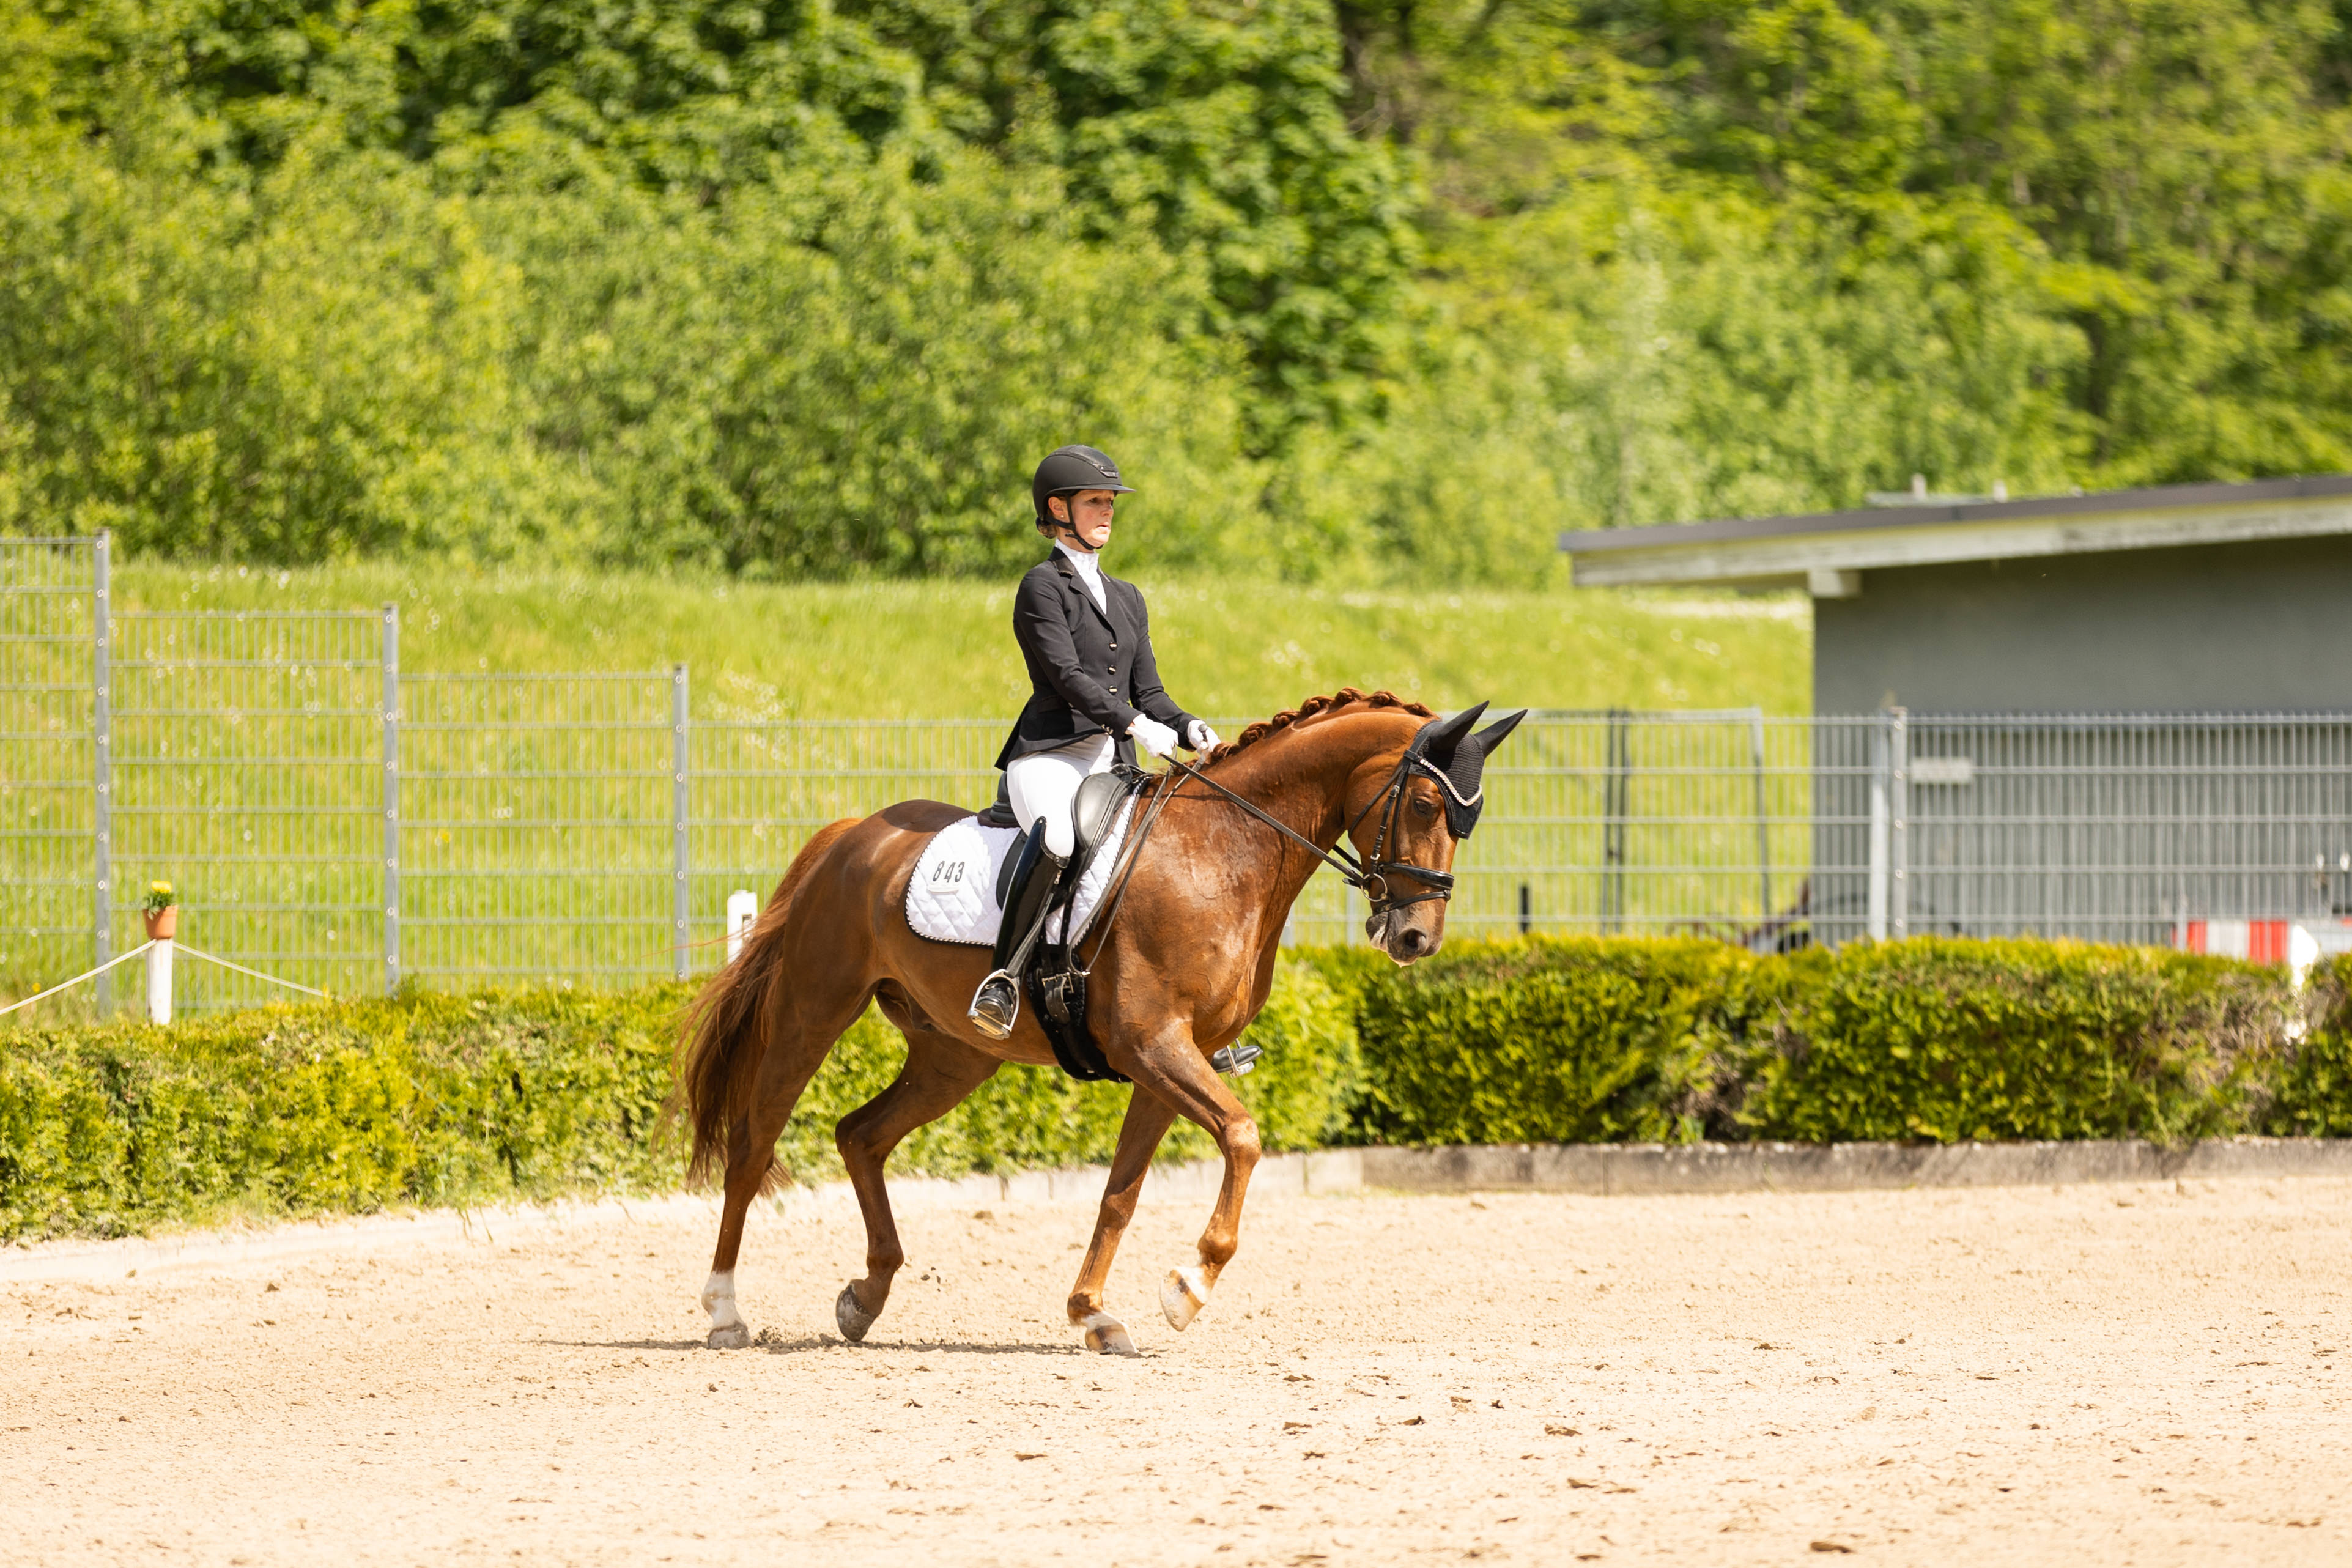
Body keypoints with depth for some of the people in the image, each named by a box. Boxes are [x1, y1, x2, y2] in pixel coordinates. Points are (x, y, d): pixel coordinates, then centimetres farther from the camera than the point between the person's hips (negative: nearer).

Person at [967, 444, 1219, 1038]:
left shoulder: (1127, 599, 23)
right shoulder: (1043, 586, 0)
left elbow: (1147, 692, 19)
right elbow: (1065, 674, -12)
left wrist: (1188, 729, -2)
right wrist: (1133, 725, -23)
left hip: (1114, 765, 7)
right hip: (1050, 756, -7)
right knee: (1057, 838, -39)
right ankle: (1005, 973, -35)